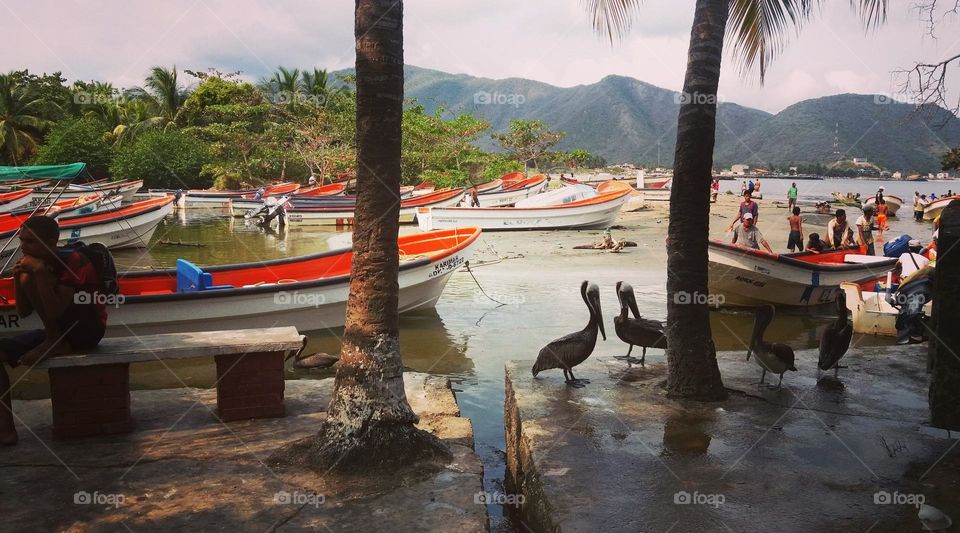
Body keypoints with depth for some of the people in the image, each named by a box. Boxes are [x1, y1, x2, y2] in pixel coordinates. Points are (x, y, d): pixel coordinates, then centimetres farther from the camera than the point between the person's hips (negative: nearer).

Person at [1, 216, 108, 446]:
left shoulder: (73, 261, -20)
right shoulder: (35, 264, 4)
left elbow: (54, 311, -29)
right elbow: (23, 312, 5)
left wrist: (39, 272, -30)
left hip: (86, 329, -8)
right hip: (56, 332, 8)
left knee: (30, 279, -22)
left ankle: (55, 342, -12)